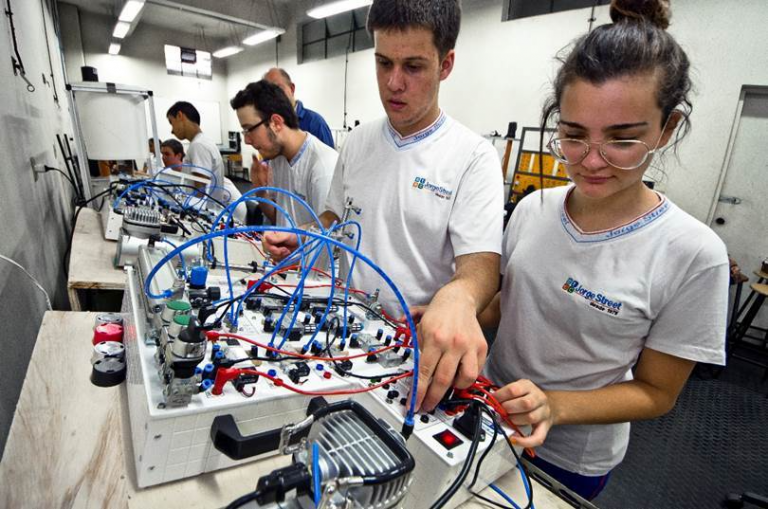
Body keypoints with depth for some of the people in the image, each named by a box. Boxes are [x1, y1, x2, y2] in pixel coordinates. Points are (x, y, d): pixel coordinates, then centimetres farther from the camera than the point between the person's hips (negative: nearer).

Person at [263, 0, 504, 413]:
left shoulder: (473, 158, -15)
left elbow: (483, 262, -22)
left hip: (422, 350, -4)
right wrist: (301, 239, -4)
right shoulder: (357, 142, 3)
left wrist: (457, 297, -44)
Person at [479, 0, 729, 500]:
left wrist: (555, 406, -30)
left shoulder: (692, 254, -23)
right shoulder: (532, 209, -11)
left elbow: (656, 392, -14)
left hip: (571, 461, -4)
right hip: (491, 415, 4)